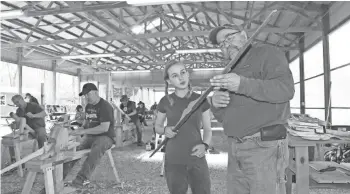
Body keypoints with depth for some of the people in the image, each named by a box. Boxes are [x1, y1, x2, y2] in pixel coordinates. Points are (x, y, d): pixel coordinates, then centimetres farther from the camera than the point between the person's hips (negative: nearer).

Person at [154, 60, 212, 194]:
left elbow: (208, 129, 8)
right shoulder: (166, 101, -1)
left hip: (197, 160, 0)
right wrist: (165, 130, -11)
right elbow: (157, 127, 12)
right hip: (173, 161, 0)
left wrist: (204, 145, -12)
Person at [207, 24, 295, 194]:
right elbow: (223, 117, 20)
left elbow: (286, 88, -18)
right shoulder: (230, 72, 22)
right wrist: (215, 104, -3)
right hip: (235, 148, 7)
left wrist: (242, 84, -27)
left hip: (264, 147, -7)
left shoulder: (267, 54, 1)